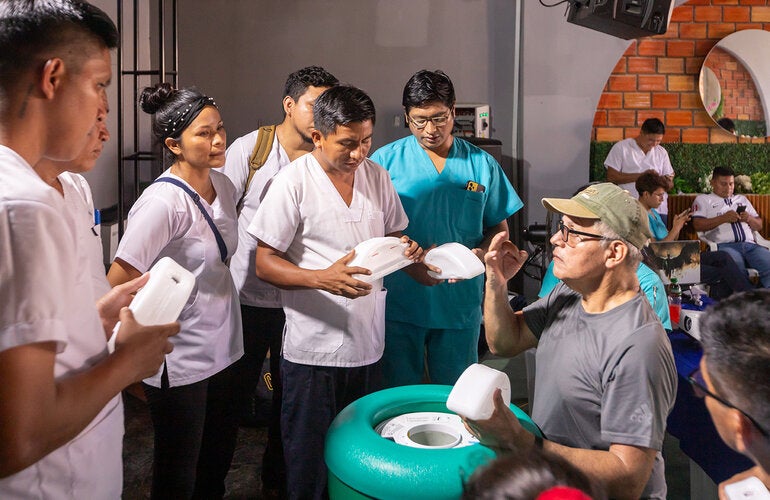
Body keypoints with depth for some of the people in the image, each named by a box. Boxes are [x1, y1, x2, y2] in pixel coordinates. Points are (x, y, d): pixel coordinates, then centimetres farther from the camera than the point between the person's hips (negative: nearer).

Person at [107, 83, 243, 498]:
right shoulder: (163, 202, -23)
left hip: (220, 346, 7)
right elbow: (117, 288, -22)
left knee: (220, 453, 22)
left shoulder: (223, 186, 1)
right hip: (179, 362, -7)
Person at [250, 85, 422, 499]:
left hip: (368, 345, 5)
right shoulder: (294, 182, -11)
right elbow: (265, 264, -12)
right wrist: (323, 278, -28)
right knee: (309, 463, 10)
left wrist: (404, 249, -7)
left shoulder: (377, 175, 5)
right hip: (314, 350, -5)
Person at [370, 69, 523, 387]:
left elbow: (498, 228, 9)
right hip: (399, 301, -1)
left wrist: (480, 254, -12)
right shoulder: (385, 161, -2)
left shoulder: (482, 164, 4)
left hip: (460, 304, 2)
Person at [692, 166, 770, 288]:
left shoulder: (742, 199, 35)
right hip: (724, 246, -4)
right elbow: (697, 225, 3)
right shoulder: (703, 199, 19)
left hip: (750, 244, 5)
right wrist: (723, 218, -6)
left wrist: (749, 219, 8)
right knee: (738, 272, -37)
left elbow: (759, 226, 31)